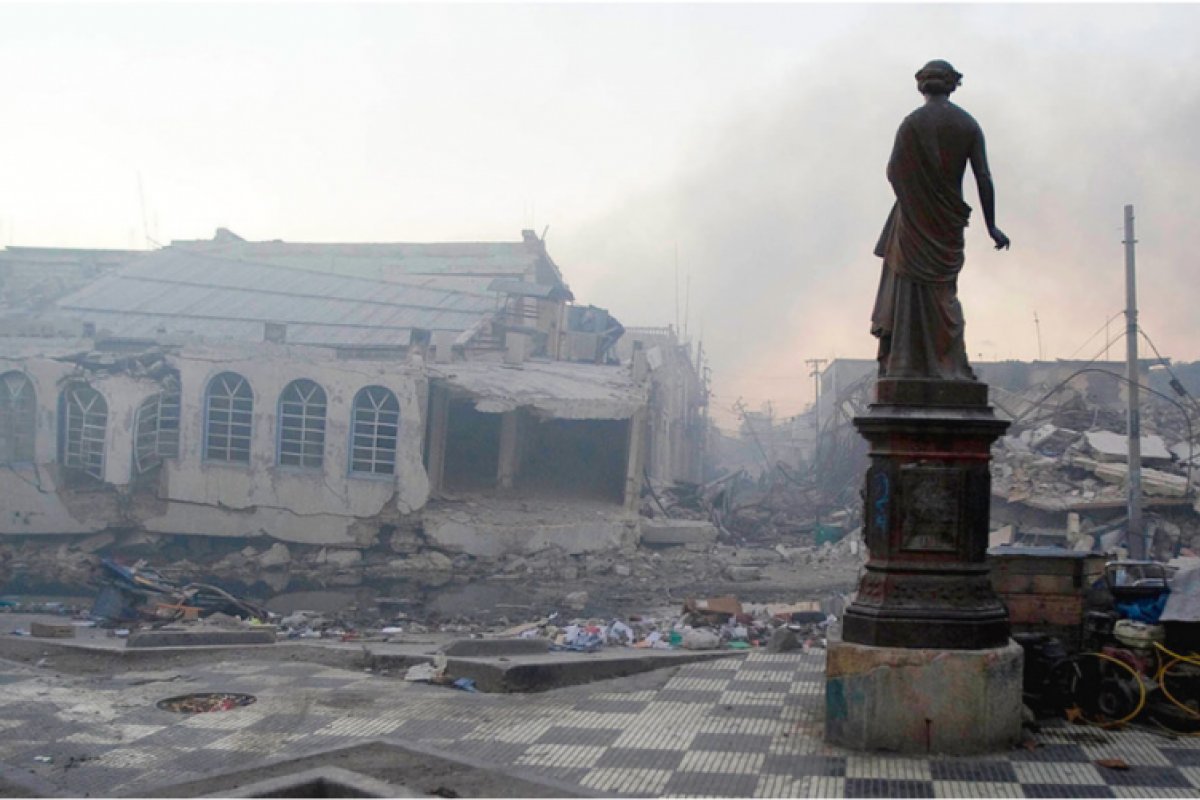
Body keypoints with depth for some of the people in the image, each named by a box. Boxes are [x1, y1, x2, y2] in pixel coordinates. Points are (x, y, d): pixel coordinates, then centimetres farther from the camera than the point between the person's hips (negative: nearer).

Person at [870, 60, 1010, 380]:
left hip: (914, 219, -2)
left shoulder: (912, 123, -8)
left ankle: (901, 362, 1)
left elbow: (893, 172, -9)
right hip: (949, 221, 2)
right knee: (944, 293, 11)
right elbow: (983, 179, -2)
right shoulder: (968, 125, 0)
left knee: (909, 286, 4)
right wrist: (991, 226, 3)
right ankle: (949, 364, 9)